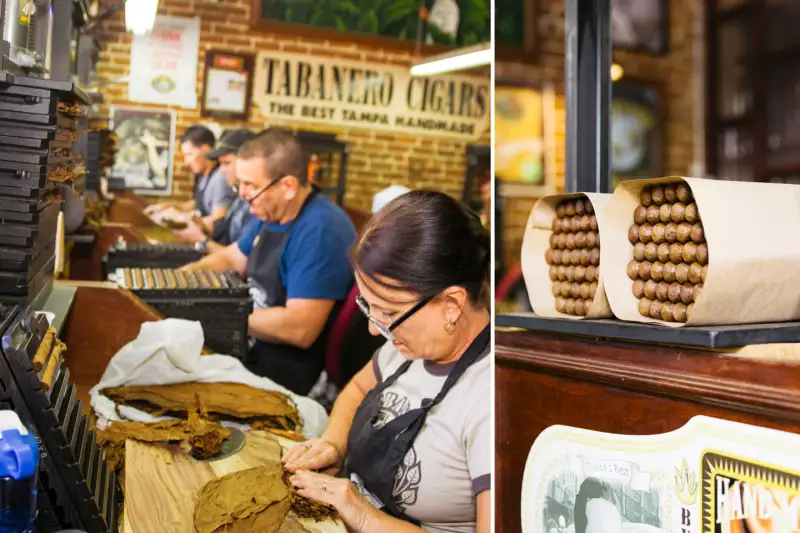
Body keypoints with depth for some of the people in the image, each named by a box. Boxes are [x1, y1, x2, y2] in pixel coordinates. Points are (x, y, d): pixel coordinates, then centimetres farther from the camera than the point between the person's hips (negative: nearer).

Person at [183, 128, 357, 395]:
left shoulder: (319, 231, -26)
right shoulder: (270, 214, 6)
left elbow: (300, 330, -31)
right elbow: (231, 258, 21)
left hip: (285, 368, -9)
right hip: (250, 343, 9)